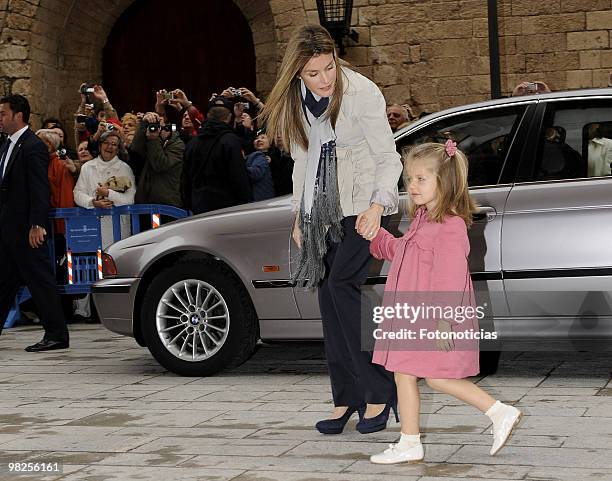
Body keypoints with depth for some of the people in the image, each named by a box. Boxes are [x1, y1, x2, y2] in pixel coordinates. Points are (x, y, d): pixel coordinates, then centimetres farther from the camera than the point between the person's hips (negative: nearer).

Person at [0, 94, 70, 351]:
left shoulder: (34, 147, -13)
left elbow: (40, 190, -19)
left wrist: (36, 226, -23)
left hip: (26, 229, -9)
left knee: (40, 280, -4)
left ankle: (56, 334, 3)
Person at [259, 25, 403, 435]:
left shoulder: (362, 93, -14)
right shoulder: (295, 100, 3)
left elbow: (389, 158, -12)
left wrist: (377, 206, -26)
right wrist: (300, 215, 12)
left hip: (362, 202, -6)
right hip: (322, 206, 6)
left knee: (342, 282, -18)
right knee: (327, 292, 1)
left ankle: (378, 391, -11)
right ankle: (346, 397, 8)